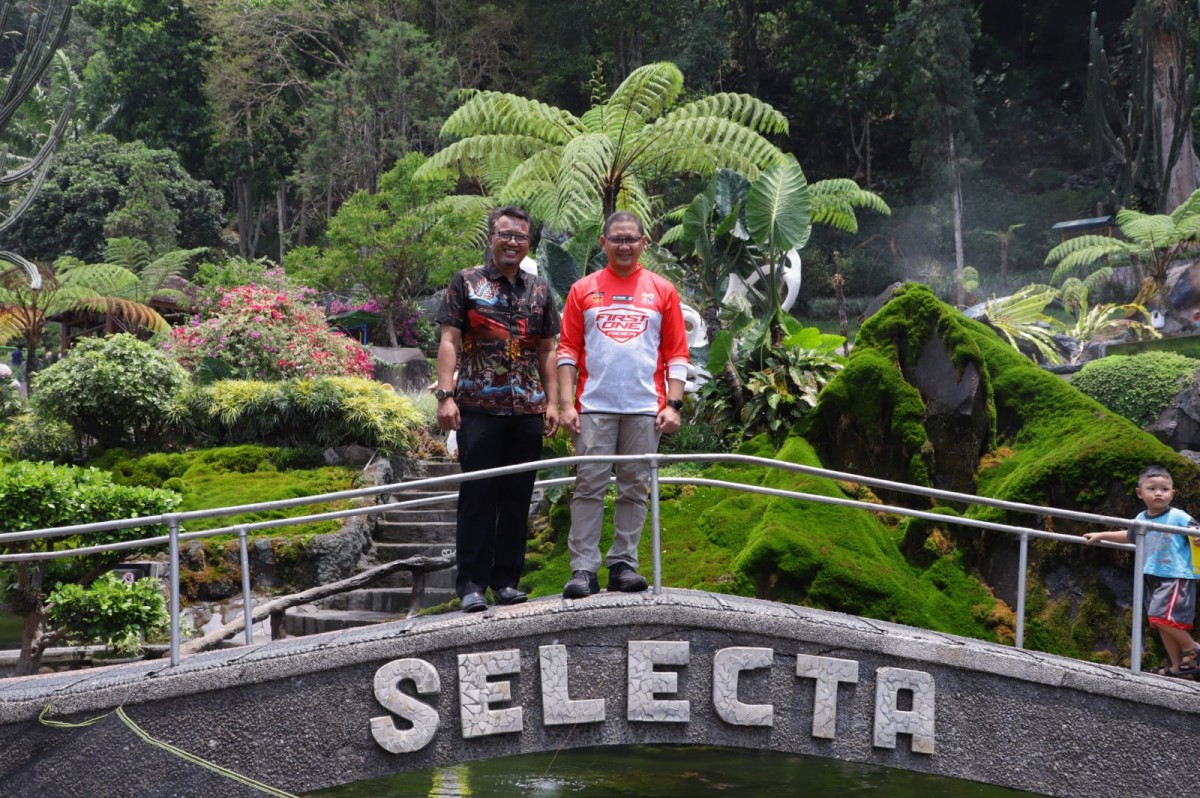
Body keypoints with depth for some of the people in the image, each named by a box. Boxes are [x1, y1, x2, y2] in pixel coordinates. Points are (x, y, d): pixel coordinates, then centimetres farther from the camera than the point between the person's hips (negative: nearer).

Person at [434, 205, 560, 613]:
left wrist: (552, 401, 8)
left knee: (518, 497, 6)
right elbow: (449, 342, -2)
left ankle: (507, 579, 15)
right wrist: (445, 396, -12)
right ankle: (472, 583, 3)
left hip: (527, 410, 4)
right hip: (479, 407, -3)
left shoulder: (540, 289, 14)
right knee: (477, 494, -2)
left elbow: (547, 351, 16)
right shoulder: (466, 282, 4)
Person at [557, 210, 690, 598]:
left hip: (645, 408, 1)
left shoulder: (662, 291, 9)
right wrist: (566, 403, -2)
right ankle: (584, 569, -2)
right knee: (588, 487, -4)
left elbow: (676, 354, 8)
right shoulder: (583, 290, 9)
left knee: (635, 489, 3)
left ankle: (623, 564, 10)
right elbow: (568, 350, 7)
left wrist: (673, 405, -2)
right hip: (594, 407, 0)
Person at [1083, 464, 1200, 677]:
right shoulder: (1141, 519, 9)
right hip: (1154, 577, 7)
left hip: (1176, 577, -7)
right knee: (1162, 622, 10)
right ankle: (1176, 666, 19)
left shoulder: (1178, 517, -11)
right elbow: (1129, 536, 28)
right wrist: (1101, 535, 34)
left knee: (1162, 617, -18)